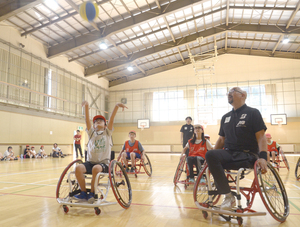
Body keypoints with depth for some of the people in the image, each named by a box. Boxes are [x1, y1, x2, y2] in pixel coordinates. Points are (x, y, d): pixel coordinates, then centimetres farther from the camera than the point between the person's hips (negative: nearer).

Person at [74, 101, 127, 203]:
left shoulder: (107, 132, 10)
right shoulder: (91, 132, 14)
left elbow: (111, 118, -4)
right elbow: (87, 119, 0)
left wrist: (117, 106, -18)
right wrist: (86, 106, -16)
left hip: (103, 162, -2)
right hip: (90, 162, 3)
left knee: (96, 168, -34)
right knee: (78, 168, -26)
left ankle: (92, 194, -13)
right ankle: (83, 192, -7)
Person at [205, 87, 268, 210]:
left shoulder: (253, 113, 4)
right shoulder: (225, 117, 20)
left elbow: (261, 137, -5)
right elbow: (221, 139, 21)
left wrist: (262, 157, -21)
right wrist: (211, 158, 8)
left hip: (247, 155, -5)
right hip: (229, 154, 5)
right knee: (210, 155, -28)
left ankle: (229, 197, -13)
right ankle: (228, 196, -21)